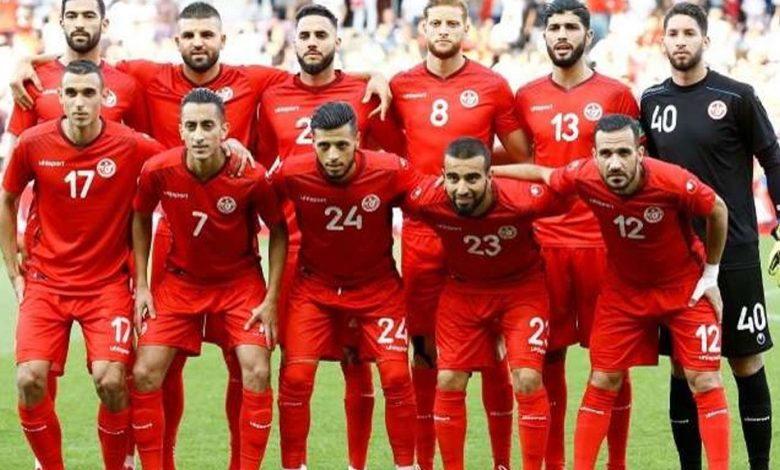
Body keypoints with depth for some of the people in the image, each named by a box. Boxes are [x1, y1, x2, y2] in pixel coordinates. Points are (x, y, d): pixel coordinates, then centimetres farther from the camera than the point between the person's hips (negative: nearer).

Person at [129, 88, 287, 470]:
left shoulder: (252, 177, -23)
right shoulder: (159, 170, -19)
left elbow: (278, 231, -6)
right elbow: (141, 218, 2)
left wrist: (271, 299, -10)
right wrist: (141, 285, -2)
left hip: (240, 281, -1)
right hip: (181, 279, 2)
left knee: (257, 373, -14)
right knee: (145, 374, -6)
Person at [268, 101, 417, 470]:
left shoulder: (390, 171, -22)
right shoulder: (292, 174, -21)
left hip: (377, 285, 0)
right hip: (315, 286, 0)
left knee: (396, 376, -9)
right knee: (296, 377, -9)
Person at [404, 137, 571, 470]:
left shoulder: (522, 200, -35)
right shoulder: (426, 200, -30)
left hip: (521, 288, -2)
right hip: (463, 289, 2)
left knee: (528, 380, -12)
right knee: (449, 382, 1)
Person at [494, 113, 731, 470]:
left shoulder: (674, 182, -32)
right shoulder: (584, 177, -25)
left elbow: (718, 211, -12)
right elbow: (540, 174, -3)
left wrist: (710, 276, -5)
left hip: (684, 286, -2)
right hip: (624, 287, 2)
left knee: (704, 380, -5)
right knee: (603, 380, 3)